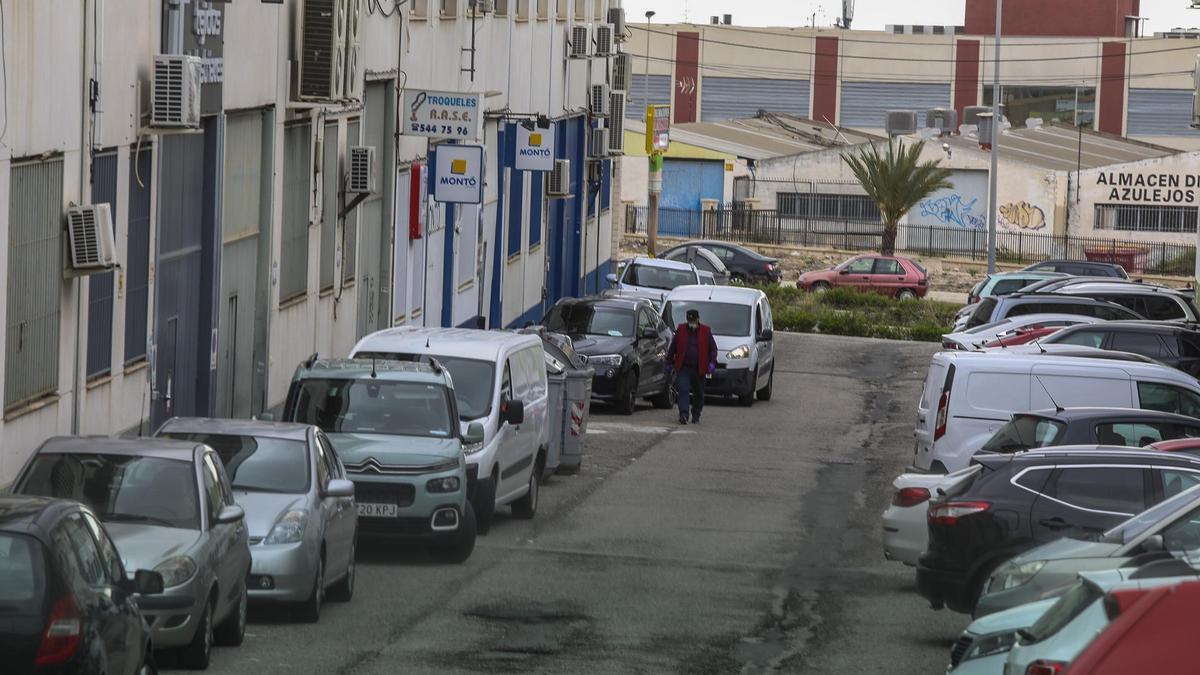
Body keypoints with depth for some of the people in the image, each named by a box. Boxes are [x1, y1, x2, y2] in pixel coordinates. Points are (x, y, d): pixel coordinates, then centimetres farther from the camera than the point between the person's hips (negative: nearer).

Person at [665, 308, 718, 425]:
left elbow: (713, 348, 7)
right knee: (683, 390, -15)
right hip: (683, 368, -1)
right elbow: (672, 348, 11)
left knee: (699, 393, 8)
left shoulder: (706, 331, 4)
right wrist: (669, 363, 10)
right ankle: (683, 414, -22)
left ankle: (696, 416, 21)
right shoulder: (680, 330, 5)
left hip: (699, 369, 1)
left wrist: (712, 363, -6)